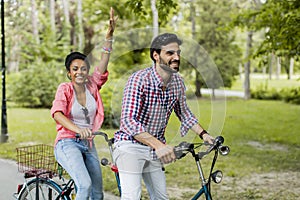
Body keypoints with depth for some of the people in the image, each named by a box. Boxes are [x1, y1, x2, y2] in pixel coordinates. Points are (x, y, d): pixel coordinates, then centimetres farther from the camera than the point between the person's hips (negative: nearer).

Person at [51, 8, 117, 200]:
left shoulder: (92, 86, 5)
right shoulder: (65, 88, -7)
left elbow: (104, 63, -4)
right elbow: (57, 113, -24)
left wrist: (110, 35, -16)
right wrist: (78, 129, -41)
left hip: (88, 145, 6)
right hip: (68, 143, -6)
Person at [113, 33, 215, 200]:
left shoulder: (178, 81, -2)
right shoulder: (139, 79, -23)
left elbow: (184, 112, 15)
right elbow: (128, 121, -31)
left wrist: (203, 134, 2)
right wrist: (159, 145, -40)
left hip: (154, 148, 7)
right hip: (130, 145, -7)